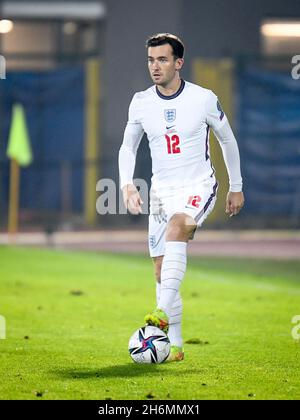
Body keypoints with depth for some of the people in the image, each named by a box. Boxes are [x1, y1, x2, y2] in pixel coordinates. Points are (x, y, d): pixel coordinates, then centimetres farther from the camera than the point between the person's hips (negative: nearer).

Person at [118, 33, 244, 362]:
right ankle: (174, 345, 9)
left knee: (175, 229, -35)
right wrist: (127, 184, -4)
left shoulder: (204, 99, -7)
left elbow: (227, 139, 8)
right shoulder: (140, 102, 1)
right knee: (161, 269, 0)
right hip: (161, 189, 4)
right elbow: (128, 147, 12)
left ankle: (163, 312, -44)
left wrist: (236, 187, 13)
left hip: (198, 186, -4)